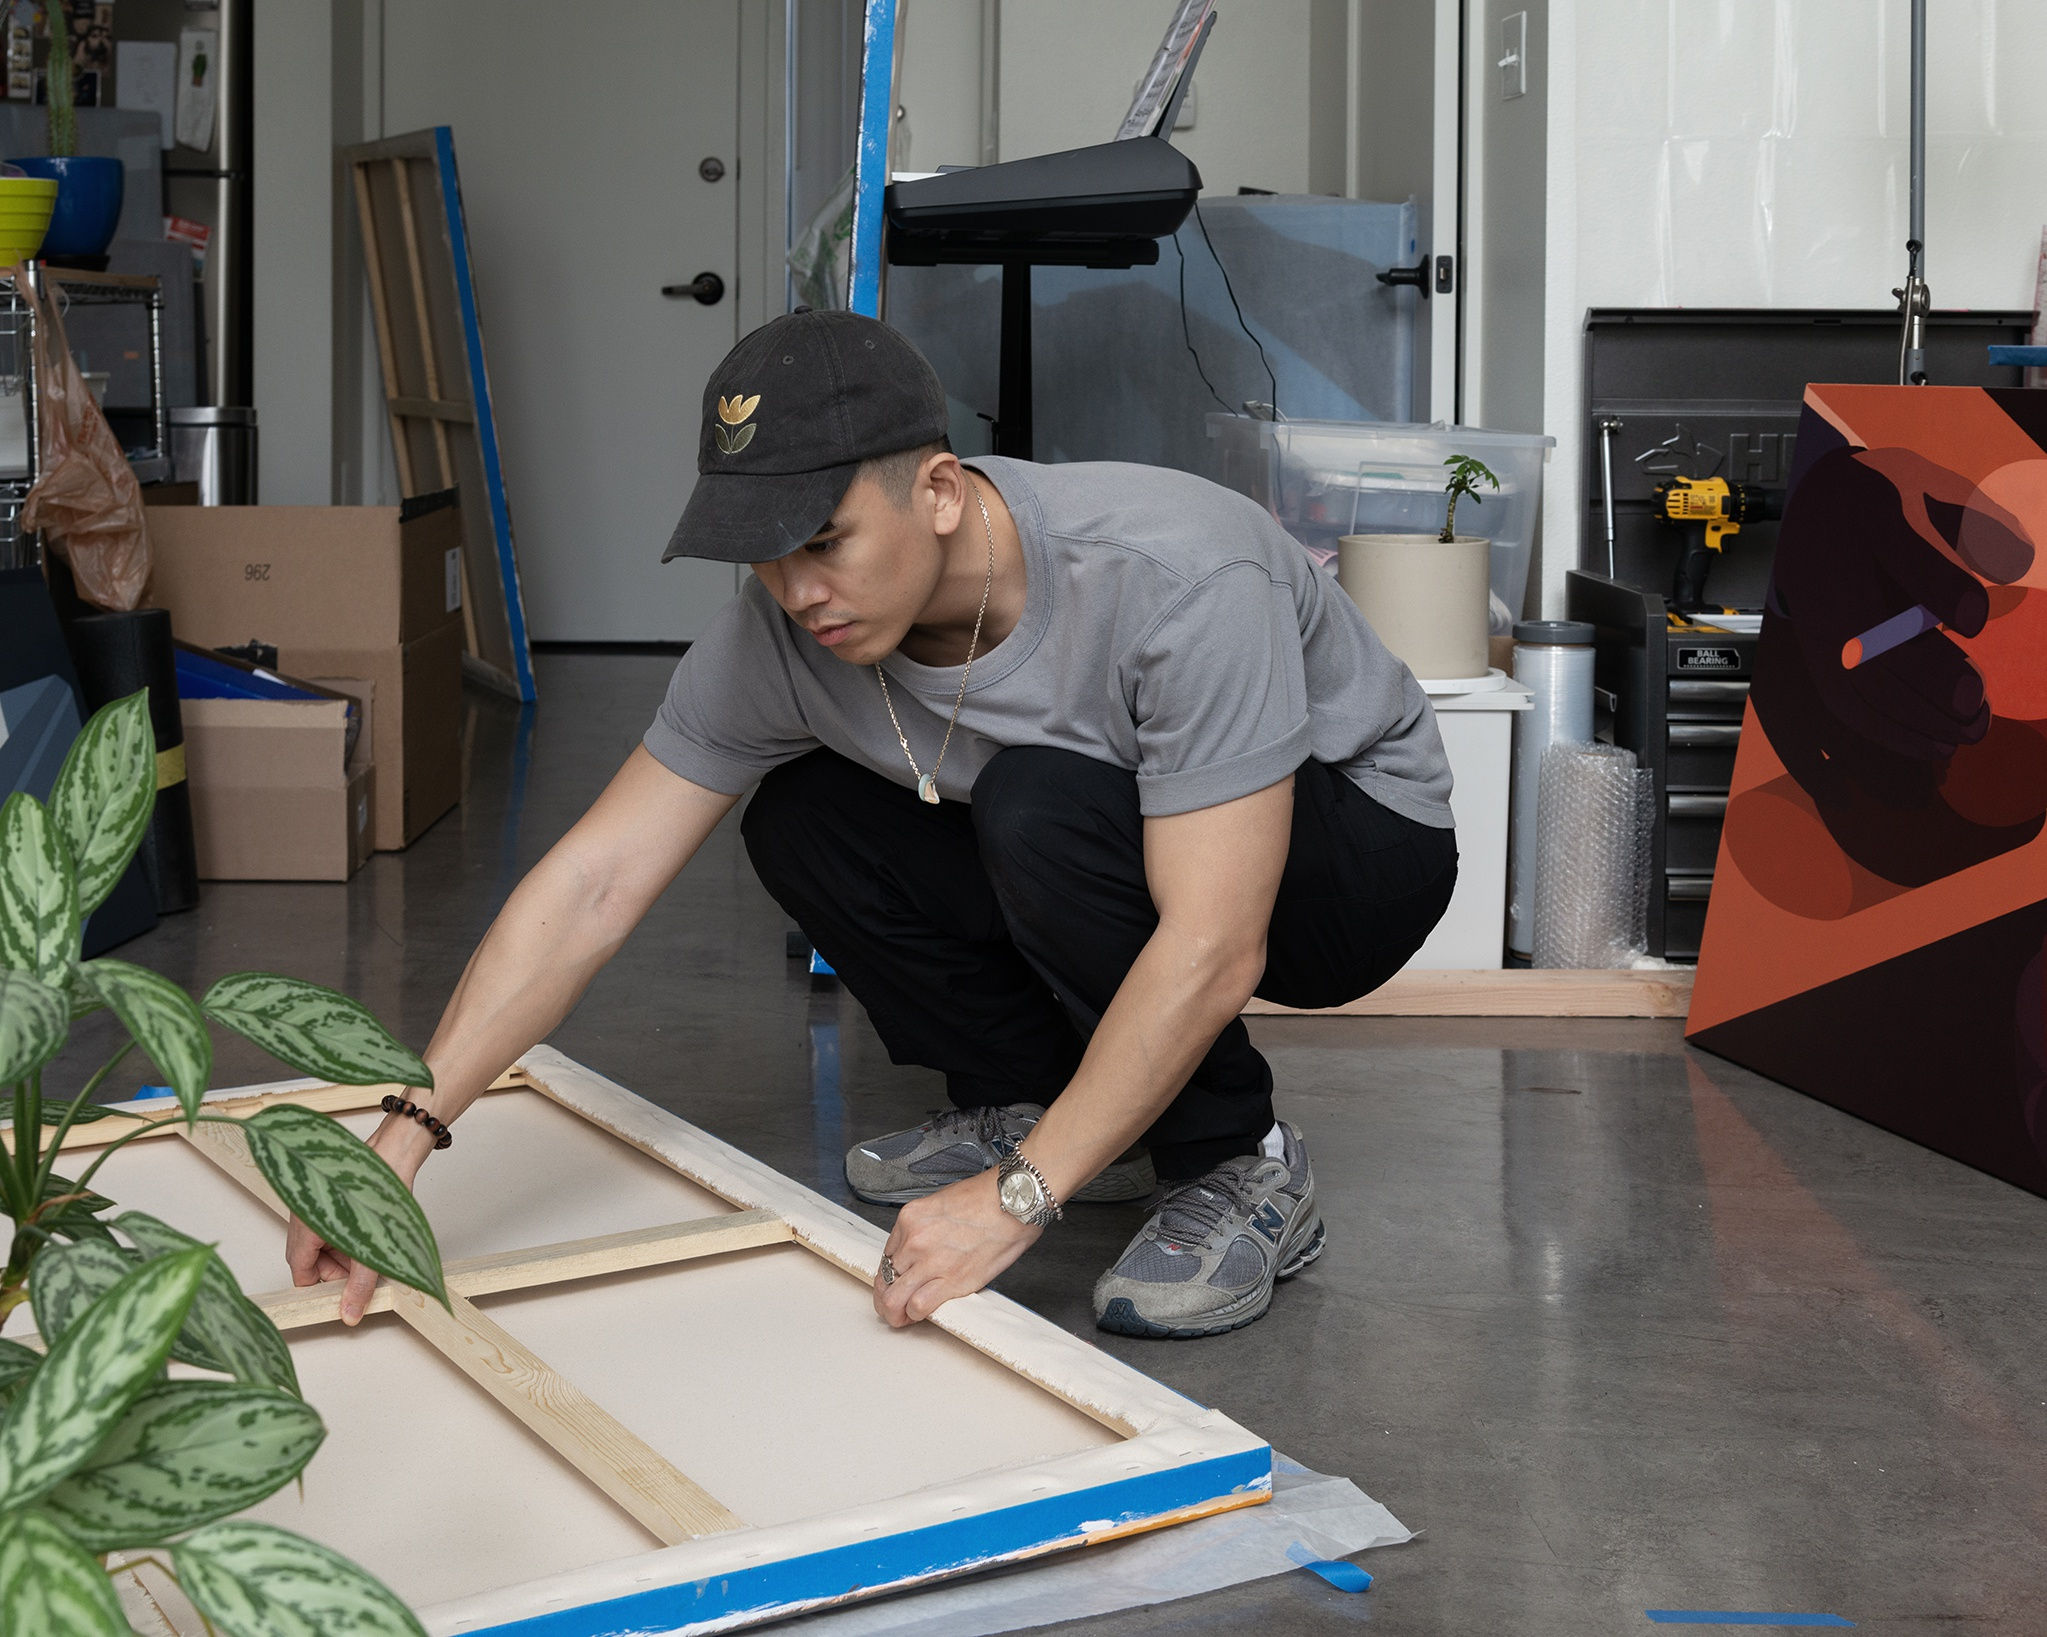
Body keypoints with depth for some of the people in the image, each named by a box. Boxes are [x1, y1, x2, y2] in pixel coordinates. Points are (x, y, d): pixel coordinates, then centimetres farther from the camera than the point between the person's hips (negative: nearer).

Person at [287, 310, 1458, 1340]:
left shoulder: (1179, 580, -37)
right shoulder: (783, 630, -19)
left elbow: (1210, 950, -38)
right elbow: (595, 884, -19)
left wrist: (1019, 1196, -41)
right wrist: (404, 1132, -26)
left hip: (1362, 837, -6)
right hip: (1107, 846, 6)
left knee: (1046, 813, -34)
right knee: (804, 823, -9)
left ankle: (1245, 1171, -13)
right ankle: (1107, 1119, 2)